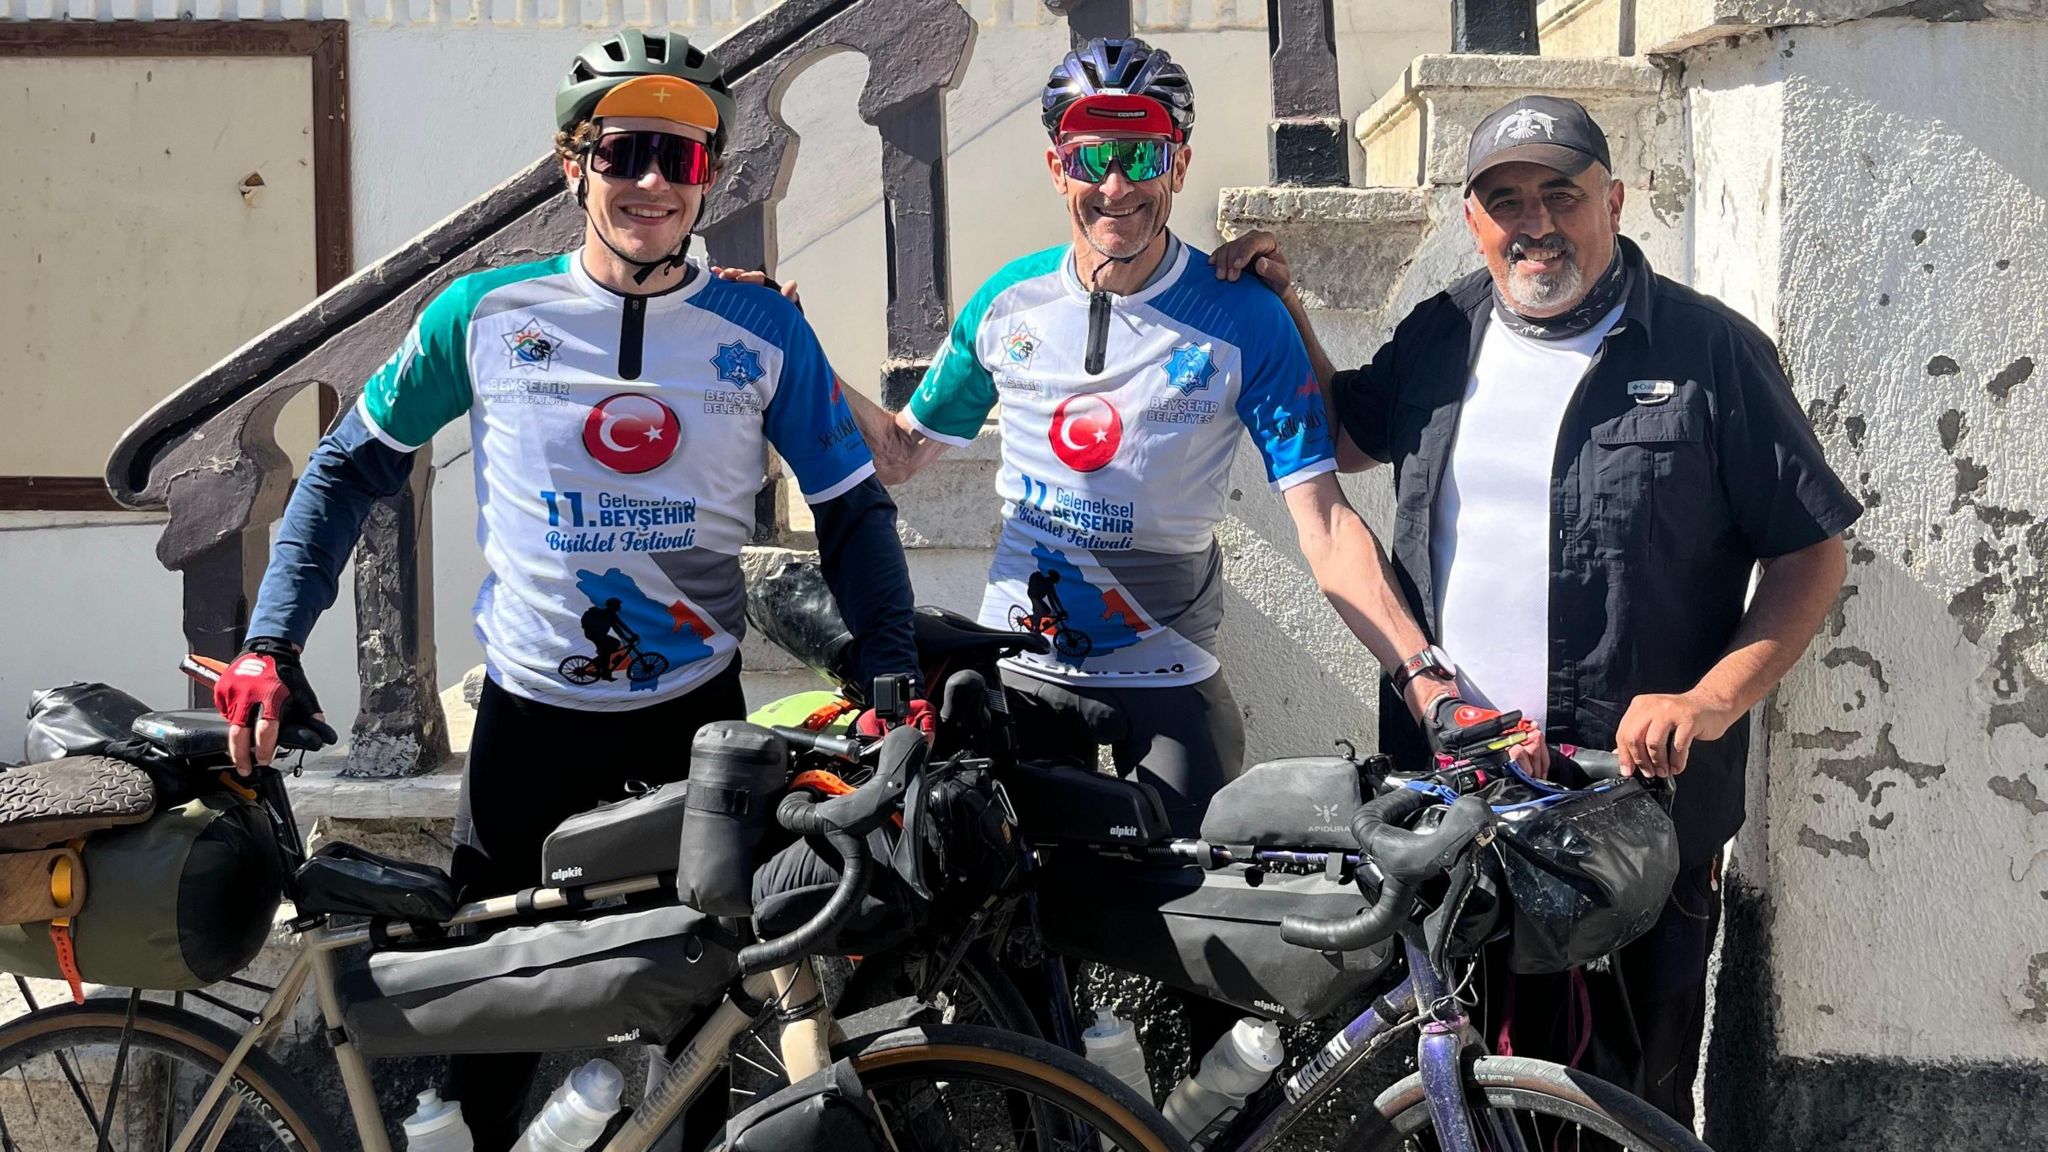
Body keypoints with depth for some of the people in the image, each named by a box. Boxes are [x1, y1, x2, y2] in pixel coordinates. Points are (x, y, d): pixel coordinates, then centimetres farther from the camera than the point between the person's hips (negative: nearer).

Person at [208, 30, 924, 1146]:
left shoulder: (764, 330, -4)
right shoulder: (486, 312, -5)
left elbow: (851, 505, 3)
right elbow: (350, 465, 4)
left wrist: (891, 676, -9)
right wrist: (271, 643, -4)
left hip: (697, 711, 0)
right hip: (529, 709, 0)